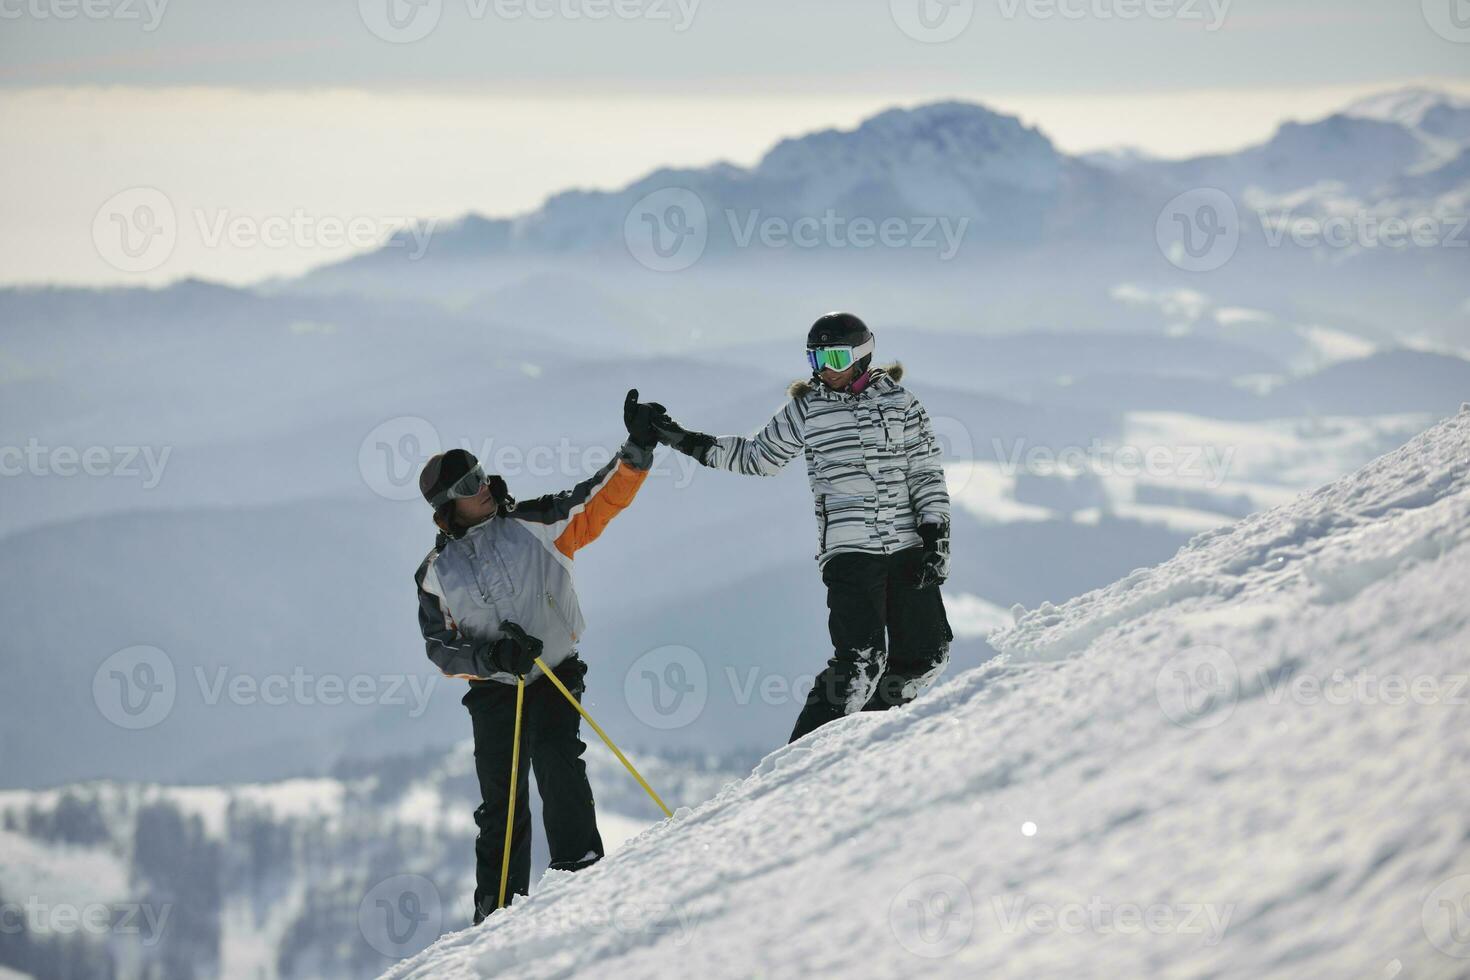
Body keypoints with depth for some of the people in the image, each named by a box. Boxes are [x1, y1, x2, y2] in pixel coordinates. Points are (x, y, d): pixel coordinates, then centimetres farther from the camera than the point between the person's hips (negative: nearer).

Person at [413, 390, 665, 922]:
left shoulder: (533, 525, 1)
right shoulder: (437, 573, 4)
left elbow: (598, 500, -5)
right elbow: (440, 648, 2)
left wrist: (636, 452, -20)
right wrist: (491, 655, -16)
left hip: (555, 678, -1)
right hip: (492, 693, 1)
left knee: (559, 768, -24)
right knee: (501, 802, 2)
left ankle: (581, 870, -23)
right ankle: (497, 909, 10)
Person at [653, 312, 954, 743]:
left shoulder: (898, 401, 7)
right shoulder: (806, 409, 6)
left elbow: (927, 472, 9)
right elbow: (759, 457, 18)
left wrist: (937, 537, -1)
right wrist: (688, 442, 11)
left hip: (907, 546, 3)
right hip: (848, 547, -3)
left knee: (926, 654, -2)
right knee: (861, 658, -17)